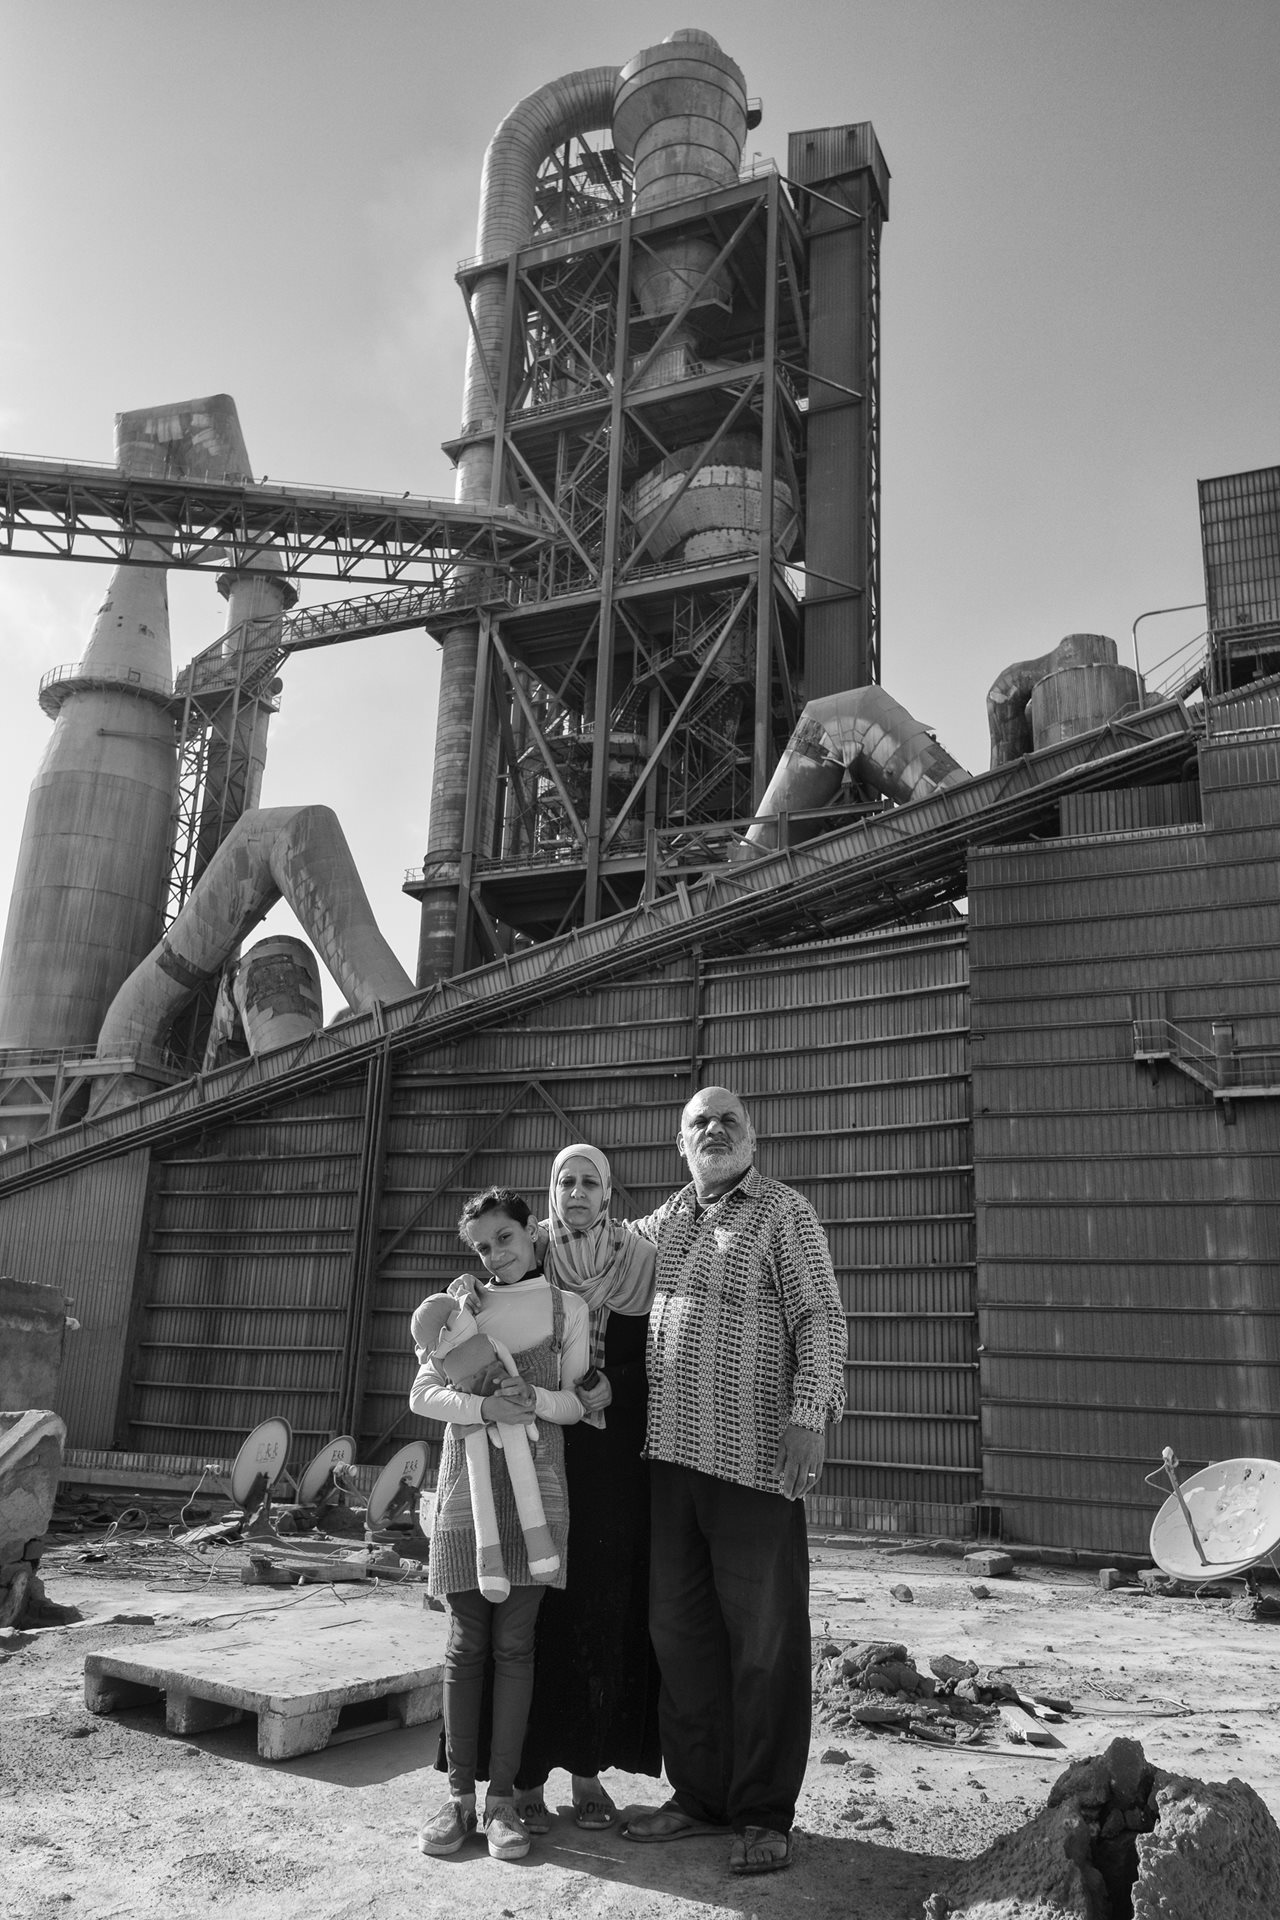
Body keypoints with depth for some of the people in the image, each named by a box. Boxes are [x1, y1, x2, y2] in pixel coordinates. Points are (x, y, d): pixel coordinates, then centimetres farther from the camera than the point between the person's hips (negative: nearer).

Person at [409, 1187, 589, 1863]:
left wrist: (536, 1400, -15)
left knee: (514, 1642, 2)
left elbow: (579, 1401, 6)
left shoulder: (567, 1307, 5)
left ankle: (502, 1798, 10)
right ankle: (460, 1794, 15)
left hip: (534, 1487, -1)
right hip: (466, 1484, 1)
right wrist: (481, 1406, -15)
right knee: (466, 1643, 5)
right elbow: (423, 1394, 2)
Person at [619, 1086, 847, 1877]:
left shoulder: (784, 1212, -2)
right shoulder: (666, 1218, 15)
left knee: (764, 1640, 4)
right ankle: (698, 1793, 29)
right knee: (680, 1631, 14)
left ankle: (765, 1815, 16)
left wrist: (810, 1412, -20)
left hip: (753, 1457, -6)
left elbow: (820, 1316, -9)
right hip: (670, 1454, 6)